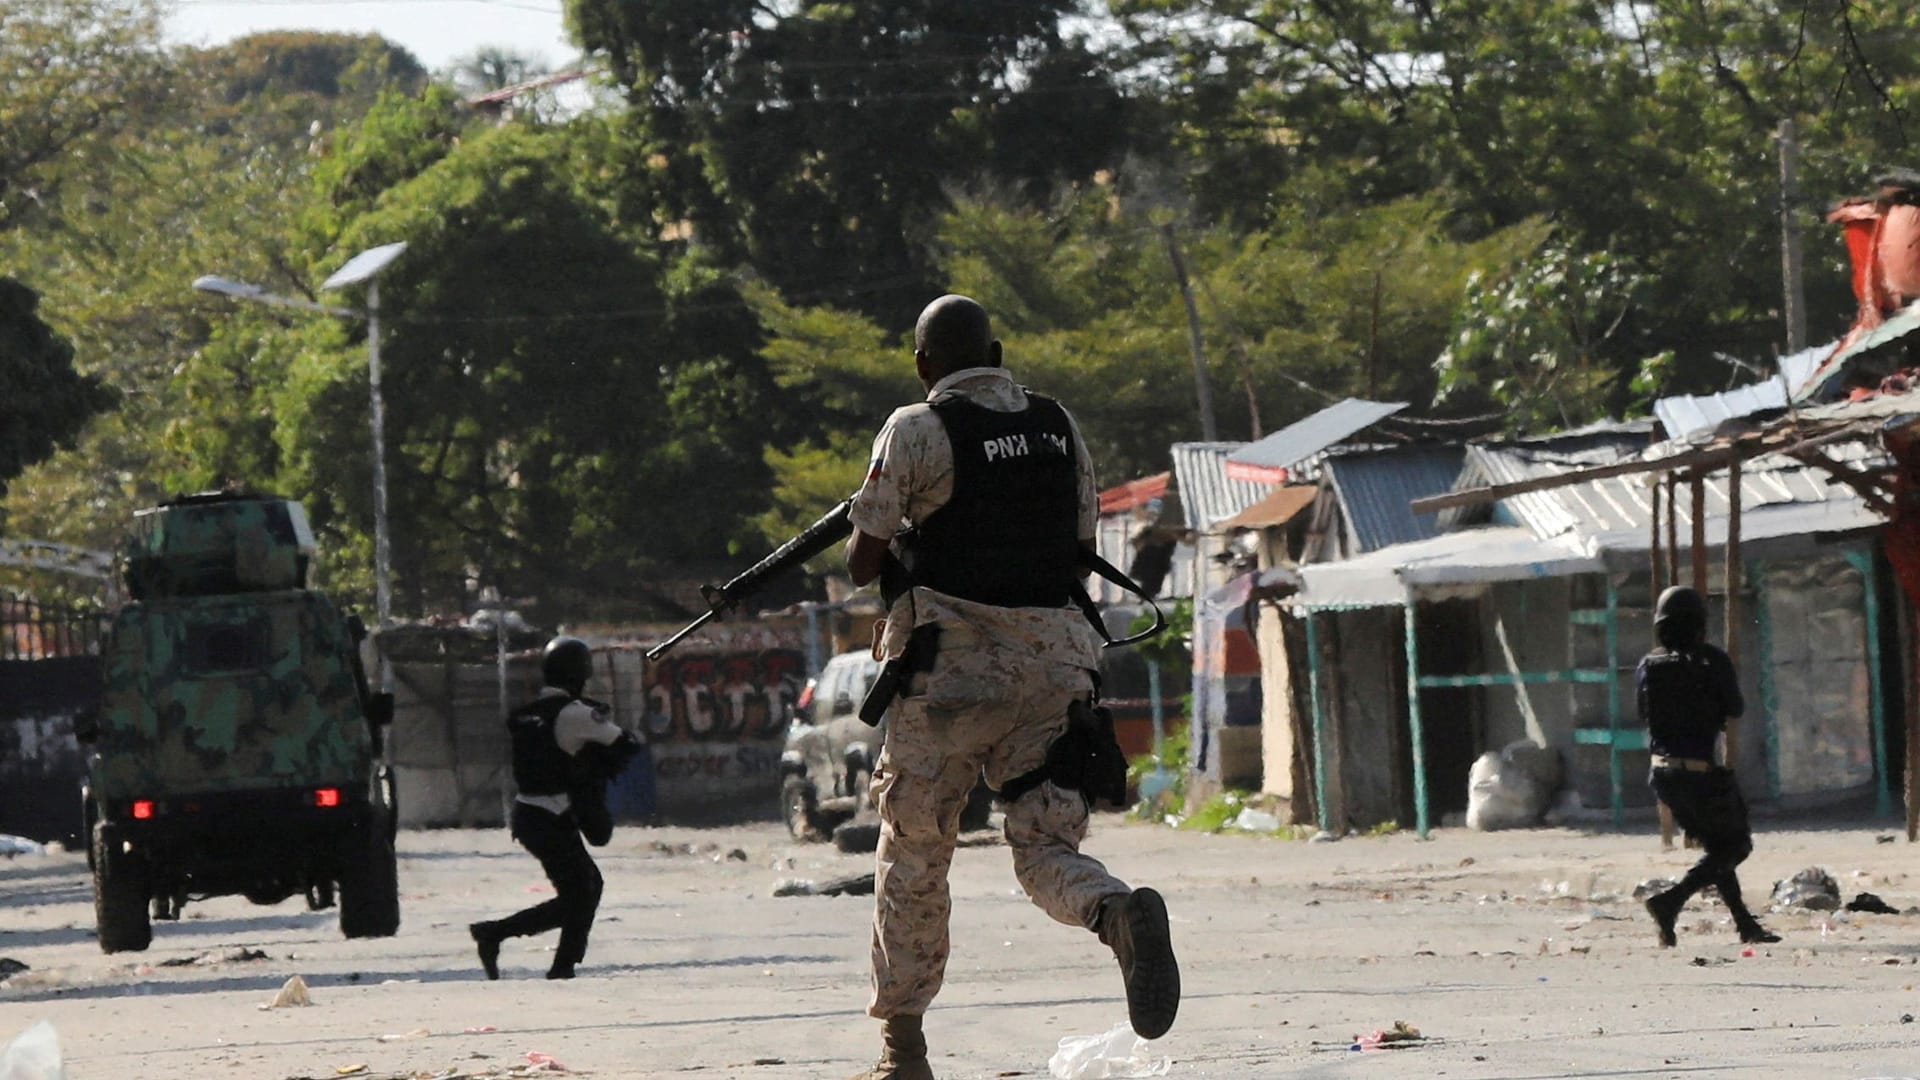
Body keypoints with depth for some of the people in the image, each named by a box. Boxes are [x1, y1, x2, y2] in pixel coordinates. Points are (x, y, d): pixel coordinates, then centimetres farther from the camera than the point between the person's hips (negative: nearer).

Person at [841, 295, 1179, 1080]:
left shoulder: (918, 431, -5)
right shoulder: (1059, 426, 10)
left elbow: (862, 564, -4)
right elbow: (1081, 550, 16)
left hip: (953, 663, -4)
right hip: (1051, 659, 4)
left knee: (914, 851, 10)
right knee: (1045, 846, 5)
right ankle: (1124, 916, -29)